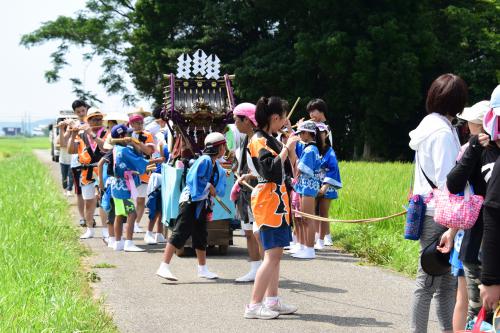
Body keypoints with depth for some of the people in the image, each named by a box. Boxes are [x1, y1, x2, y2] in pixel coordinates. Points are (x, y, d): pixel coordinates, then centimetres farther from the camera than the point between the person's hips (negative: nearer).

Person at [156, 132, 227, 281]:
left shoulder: (217, 166, 15)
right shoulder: (205, 160, -13)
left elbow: (220, 189, 15)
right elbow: (193, 178, -23)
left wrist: (213, 190, -6)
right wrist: (209, 187, -13)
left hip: (202, 204, 10)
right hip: (191, 202, -10)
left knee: (201, 237, 18)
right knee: (180, 233, -13)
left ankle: (203, 269, 30)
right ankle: (164, 267, -16)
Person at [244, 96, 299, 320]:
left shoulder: (269, 139, 15)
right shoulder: (259, 140, -14)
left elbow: (287, 168, 19)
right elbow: (272, 170, -26)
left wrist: (290, 141, 17)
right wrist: (287, 146, -19)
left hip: (277, 201, 10)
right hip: (268, 201, -10)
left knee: (275, 253, 13)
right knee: (272, 255, -12)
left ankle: (272, 301, 18)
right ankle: (254, 306, -12)